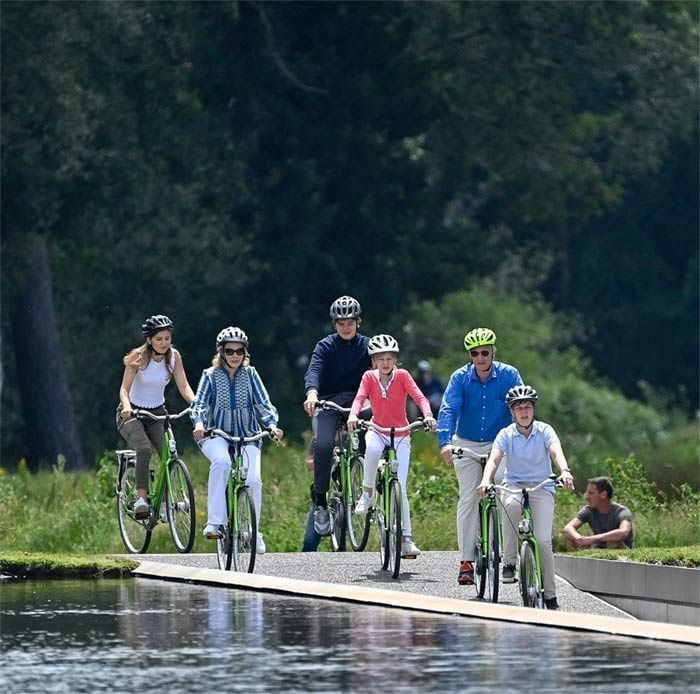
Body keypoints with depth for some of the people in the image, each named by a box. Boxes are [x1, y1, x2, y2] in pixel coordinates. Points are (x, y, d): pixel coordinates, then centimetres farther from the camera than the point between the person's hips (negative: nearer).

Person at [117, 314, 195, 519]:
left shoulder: (174, 356, -5)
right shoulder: (138, 357, -16)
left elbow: (184, 386, -9)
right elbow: (124, 389, -21)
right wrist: (126, 406, -42)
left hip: (157, 414, 4)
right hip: (132, 414, -4)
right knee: (144, 449, -31)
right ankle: (141, 498, -30)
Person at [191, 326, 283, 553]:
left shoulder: (250, 375, 5)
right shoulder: (211, 375, 2)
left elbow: (263, 404, -1)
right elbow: (199, 403, -9)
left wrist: (272, 424, -21)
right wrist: (199, 423, -30)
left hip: (247, 436, 2)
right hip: (216, 435, -2)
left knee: (253, 479, -21)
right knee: (221, 461, -36)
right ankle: (214, 522, -34)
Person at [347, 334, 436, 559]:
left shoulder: (402, 376, -6)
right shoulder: (369, 377, -4)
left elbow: (419, 396, -18)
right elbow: (359, 398, -19)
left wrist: (428, 415, -38)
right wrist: (353, 416, -40)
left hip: (401, 435, 0)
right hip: (377, 430, 0)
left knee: (400, 487, -8)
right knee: (372, 449, -39)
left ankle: (406, 539, -3)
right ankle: (367, 494, -16)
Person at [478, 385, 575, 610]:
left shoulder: (544, 431, -3)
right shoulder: (506, 434, -1)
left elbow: (556, 452, -21)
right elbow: (494, 458, -15)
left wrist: (565, 471, -43)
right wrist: (486, 480, -36)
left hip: (542, 488, 0)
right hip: (514, 485, 0)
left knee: (543, 541, -18)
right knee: (510, 503, -38)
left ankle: (550, 595, -5)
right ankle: (509, 563, -27)